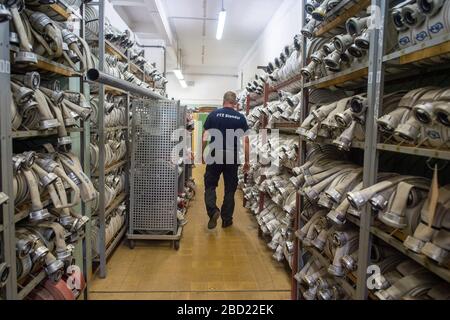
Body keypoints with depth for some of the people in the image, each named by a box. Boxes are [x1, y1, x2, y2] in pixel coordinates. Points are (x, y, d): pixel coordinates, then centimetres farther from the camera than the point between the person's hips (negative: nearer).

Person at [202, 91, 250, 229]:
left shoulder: (213, 115, 0)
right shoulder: (241, 117, 2)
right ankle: (226, 219, 18)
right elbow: (245, 141, -1)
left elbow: (205, 137, -2)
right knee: (230, 188, 11)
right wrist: (246, 161, 6)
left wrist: (203, 154, 10)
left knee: (210, 185, 12)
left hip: (215, 156, -1)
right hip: (233, 157, 1)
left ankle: (213, 211, -10)